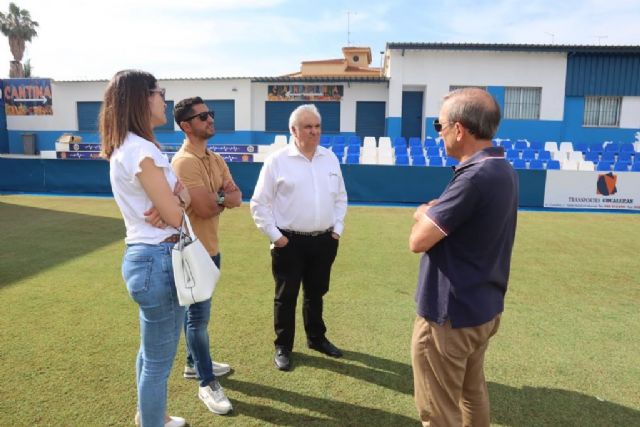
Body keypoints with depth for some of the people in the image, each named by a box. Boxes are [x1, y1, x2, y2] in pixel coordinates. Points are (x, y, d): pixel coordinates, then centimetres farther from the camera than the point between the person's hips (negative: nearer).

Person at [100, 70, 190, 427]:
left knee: (152, 352, 26)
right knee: (159, 361, 7)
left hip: (147, 256, 11)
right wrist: (176, 201, 2)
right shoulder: (140, 150, -20)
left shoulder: (128, 147, 12)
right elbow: (175, 216, -19)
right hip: (158, 260, -11)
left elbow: (185, 196, 10)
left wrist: (176, 197, -12)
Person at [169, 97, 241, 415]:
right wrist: (223, 198, -5)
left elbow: (237, 197, 2)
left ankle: (195, 363, 39)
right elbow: (205, 208, -25)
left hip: (211, 247, 9)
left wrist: (216, 197, -19)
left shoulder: (215, 159, 9)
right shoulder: (183, 162, -20)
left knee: (196, 311, 21)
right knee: (199, 316, 1)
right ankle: (207, 383, 14)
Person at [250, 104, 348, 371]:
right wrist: (275, 235, -9)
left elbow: (340, 197, 15)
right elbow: (259, 203, -6)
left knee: (316, 293, 19)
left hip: (324, 241, 4)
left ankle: (316, 338, 38)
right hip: (290, 242, -4)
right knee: (286, 296, 8)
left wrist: (337, 228, 7)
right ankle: (283, 347, 25)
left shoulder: (330, 158, 7)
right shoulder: (277, 160, -8)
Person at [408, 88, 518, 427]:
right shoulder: (502, 170, 5)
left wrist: (424, 214, -3)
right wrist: (436, 214, -2)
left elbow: (418, 241, -22)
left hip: (450, 314, -9)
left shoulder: (475, 177, -26)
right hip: (482, 307, 10)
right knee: (472, 393, 26)